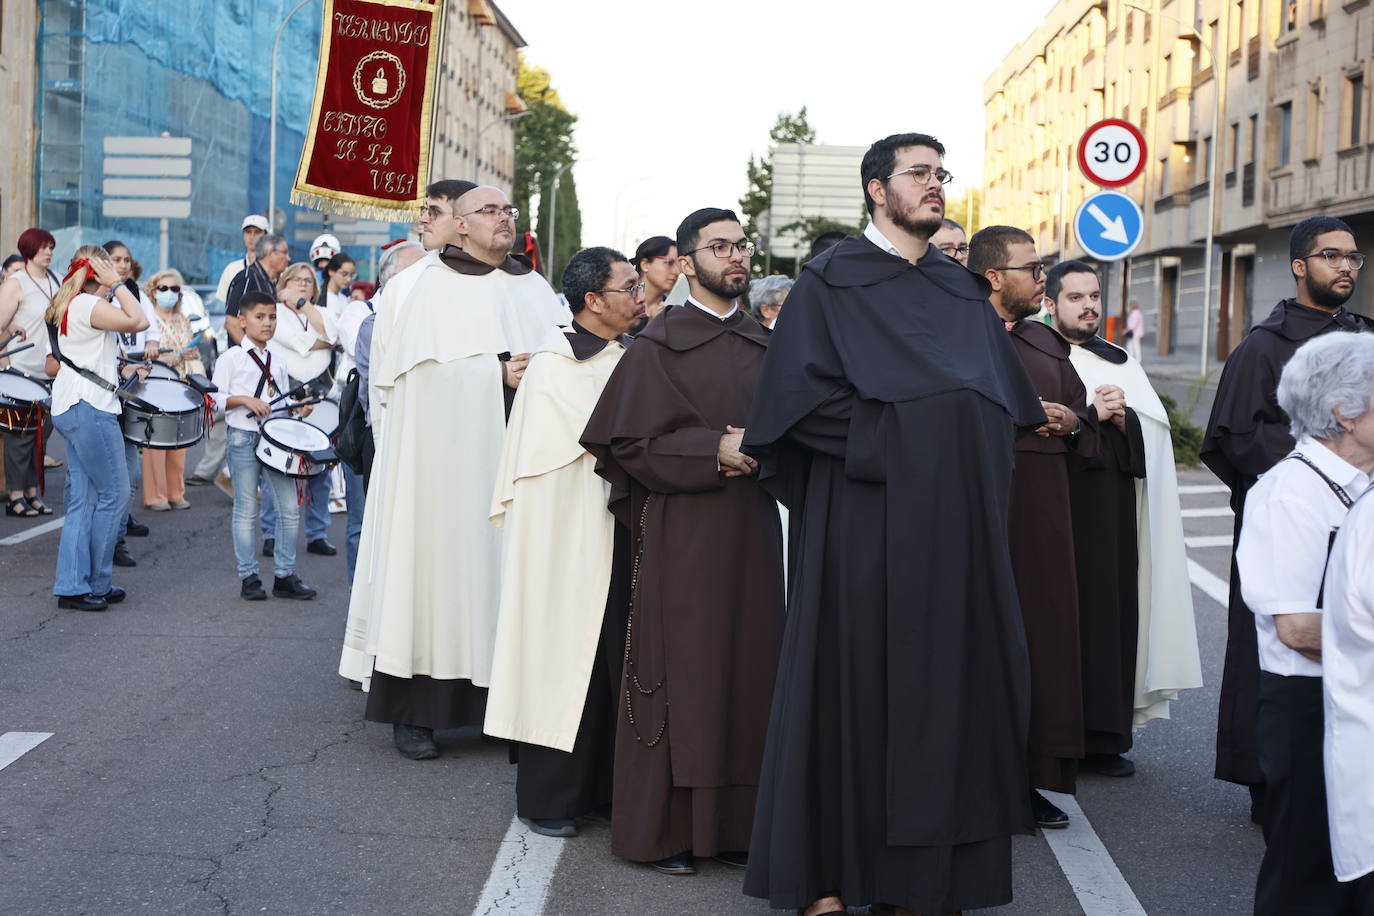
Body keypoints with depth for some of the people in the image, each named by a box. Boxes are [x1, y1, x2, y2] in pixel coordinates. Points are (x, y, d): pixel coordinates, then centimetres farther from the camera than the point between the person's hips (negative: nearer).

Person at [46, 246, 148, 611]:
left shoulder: (69, 305, 19)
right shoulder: (88, 305, -12)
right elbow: (139, 322, -21)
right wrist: (117, 284, -11)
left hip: (70, 409, 10)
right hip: (89, 407, -10)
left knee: (83, 500, 8)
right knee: (114, 495, -4)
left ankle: (72, 587, 7)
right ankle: (96, 583, 2)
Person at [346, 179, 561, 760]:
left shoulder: (535, 290, 15)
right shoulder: (421, 287, 2)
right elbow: (425, 369, -6)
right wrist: (499, 372, -12)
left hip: (511, 456, 4)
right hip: (439, 456, -3)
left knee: (504, 569, 1)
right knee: (434, 562, -4)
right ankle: (413, 710, 1)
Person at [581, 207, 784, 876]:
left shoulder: (762, 345, 13)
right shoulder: (658, 345, -2)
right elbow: (632, 443, -8)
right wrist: (714, 451, -17)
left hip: (753, 527, 5)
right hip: (683, 536, -5)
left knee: (747, 669, 5)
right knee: (683, 672, -3)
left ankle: (733, 824, 14)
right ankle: (662, 828, 7)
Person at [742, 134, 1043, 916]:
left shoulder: (965, 292, 17)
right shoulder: (831, 281, 0)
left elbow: (1009, 404, 18)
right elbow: (801, 395, -10)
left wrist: (972, 460, 1)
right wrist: (891, 436, -13)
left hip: (956, 525, 5)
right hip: (865, 523, -5)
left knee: (947, 683, 5)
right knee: (854, 684, -1)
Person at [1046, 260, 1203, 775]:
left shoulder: (1121, 363, 17)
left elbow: (1157, 426, 6)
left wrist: (1124, 417, -12)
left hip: (1111, 510, 4)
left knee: (1109, 609, 2)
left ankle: (1103, 737, 8)